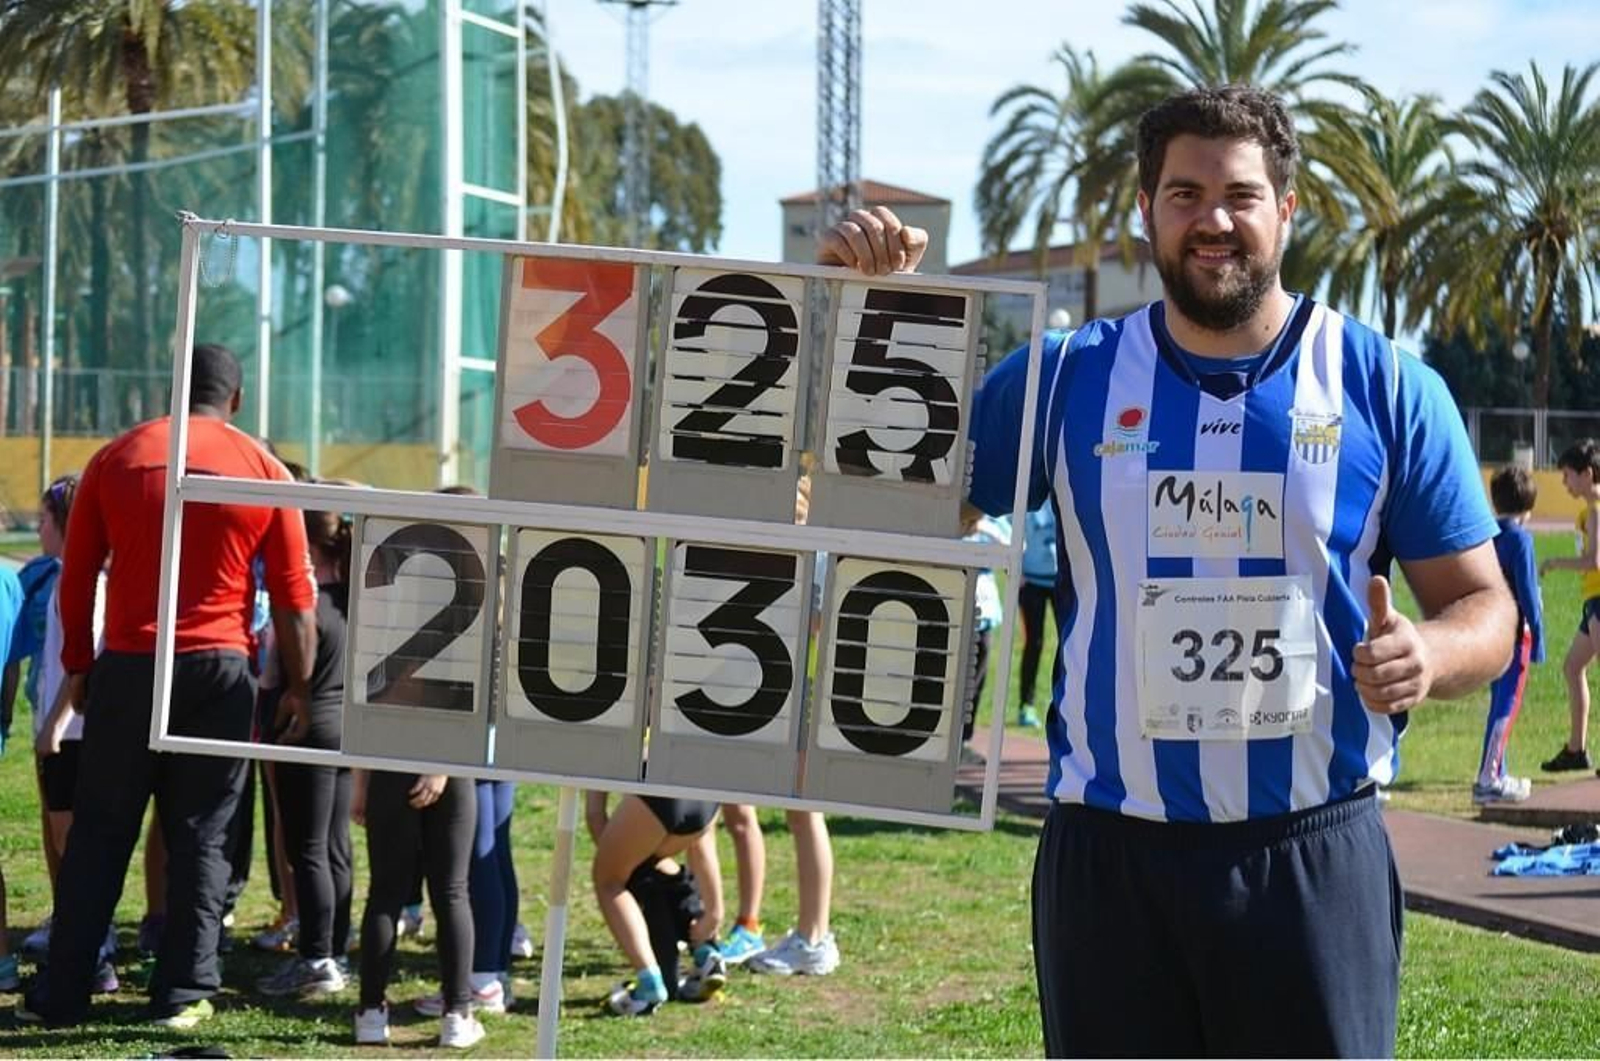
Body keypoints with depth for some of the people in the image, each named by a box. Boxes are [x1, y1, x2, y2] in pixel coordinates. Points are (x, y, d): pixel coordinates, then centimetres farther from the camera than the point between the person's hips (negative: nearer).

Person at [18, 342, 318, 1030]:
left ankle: (61, 993, 8)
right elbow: (294, 596, 1)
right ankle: (184, 993, 5)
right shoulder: (265, 471, 2)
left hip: (127, 665, 1)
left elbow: (76, 575, 6)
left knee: (98, 833, 7)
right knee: (200, 836, 6)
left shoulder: (115, 458, 5)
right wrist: (298, 688, 8)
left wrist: (77, 666, 14)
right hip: (218, 666, -1)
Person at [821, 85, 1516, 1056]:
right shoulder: (1067, 378, 3)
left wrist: (1428, 653, -22)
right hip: (1109, 855, 1)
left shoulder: (1389, 388, -1)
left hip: (1314, 858, -1)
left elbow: (1486, 607, 2)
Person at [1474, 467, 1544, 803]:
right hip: (1514, 632, -8)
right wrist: (1538, 637, -10)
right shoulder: (1520, 538, -13)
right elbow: (1527, 591, -15)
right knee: (1507, 706, -5)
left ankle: (1497, 775, 22)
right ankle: (1487, 781, -8)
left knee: (1500, 703, 16)